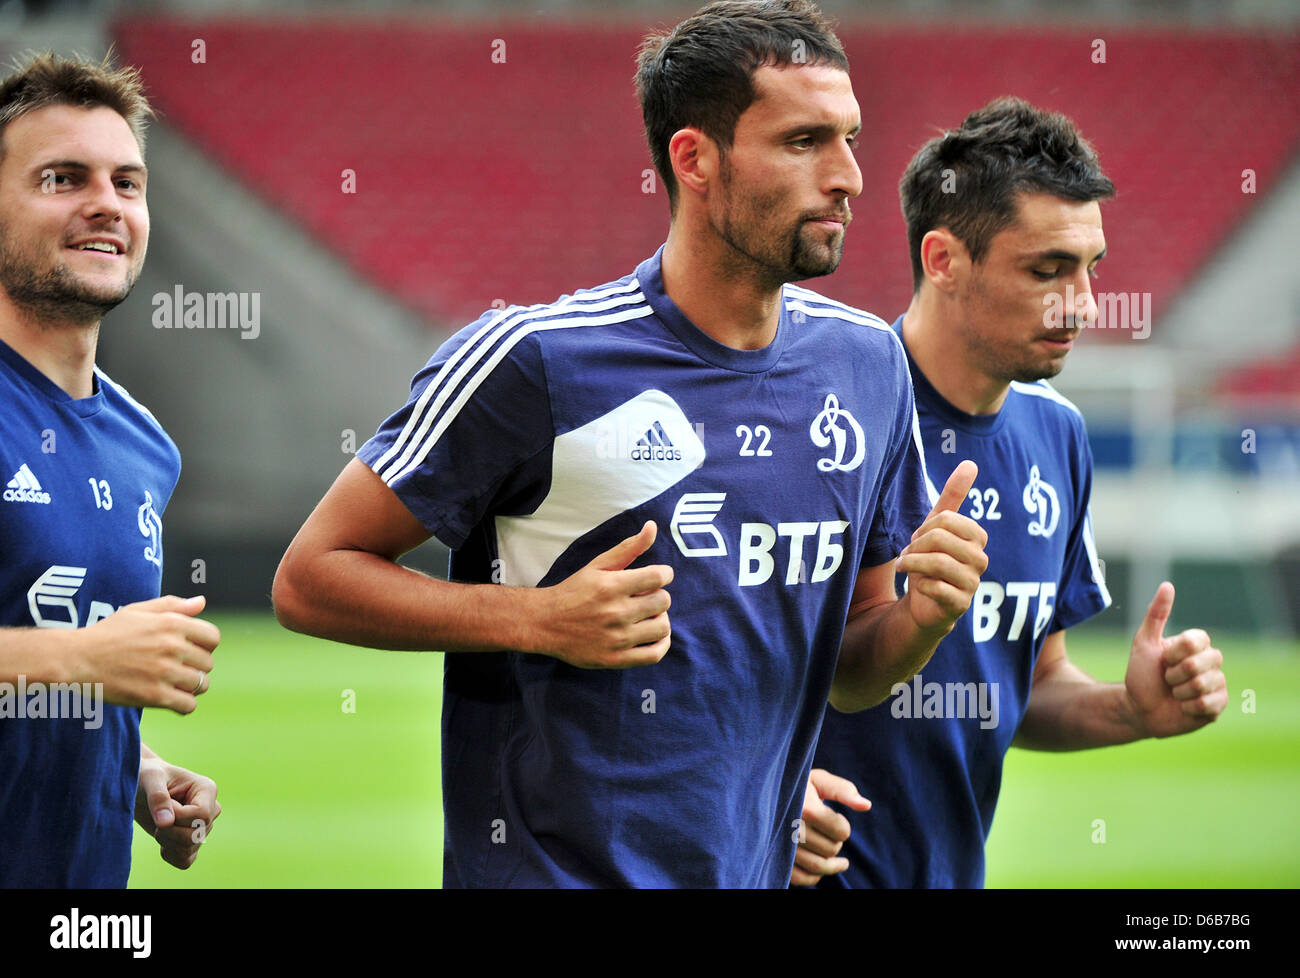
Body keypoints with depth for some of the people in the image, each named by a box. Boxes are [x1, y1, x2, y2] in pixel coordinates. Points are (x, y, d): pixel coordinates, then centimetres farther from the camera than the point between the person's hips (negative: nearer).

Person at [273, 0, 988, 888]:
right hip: (548, 866, -5)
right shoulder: (531, 361, -14)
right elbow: (310, 578, -10)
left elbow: (850, 678, 12)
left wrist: (925, 617, -10)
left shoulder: (867, 364, 3)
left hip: (756, 869, 6)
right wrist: (543, 619, -20)